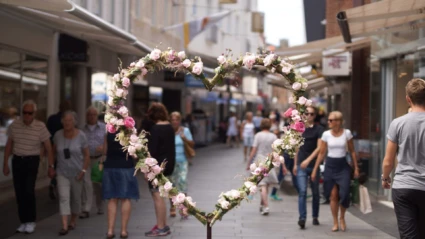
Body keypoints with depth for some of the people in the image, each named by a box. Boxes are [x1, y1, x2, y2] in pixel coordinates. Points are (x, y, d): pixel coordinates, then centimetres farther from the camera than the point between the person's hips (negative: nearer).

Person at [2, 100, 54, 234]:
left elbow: (48, 148, -2)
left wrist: (51, 167, -5)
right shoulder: (14, 125, 0)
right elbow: (8, 146, 10)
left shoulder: (40, 127, -8)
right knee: (19, 193, 4)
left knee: (29, 191, -14)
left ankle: (31, 222, 0)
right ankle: (23, 222, 13)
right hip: (17, 161, 3)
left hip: (32, 161, -3)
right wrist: (5, 164, 8)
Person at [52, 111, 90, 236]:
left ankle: (73, 221, 33)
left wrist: (83, 170, -11)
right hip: (62, 172, 0)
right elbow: (54, 151, 12)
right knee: (63, 197, -11)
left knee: (76, 198, 12)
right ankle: (65, 226, -17)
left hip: (76, 173, 0)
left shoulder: (81, 135, -7)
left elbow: (87, 155, -4)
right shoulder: (58, 135, -2)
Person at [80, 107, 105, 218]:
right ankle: (86, 209, -12)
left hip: (99, 160, 0)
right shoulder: (83, 129, 8)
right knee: (86, 183, -12)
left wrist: (103, 147, -16)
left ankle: (100, 208, 27)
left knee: (99, 184, 10)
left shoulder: (104, 128, 5)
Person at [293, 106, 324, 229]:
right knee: (302, 191, -10)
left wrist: (308, 160, -20)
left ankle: (315, 217, 21)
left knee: (315, 192, 8)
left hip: (314, 164, -1)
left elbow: (319, 148, -10)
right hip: (301, 165, 2)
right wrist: (295, 164, 15)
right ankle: (302, 218, -14)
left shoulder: (319, 129, -1)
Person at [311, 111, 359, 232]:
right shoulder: (326, 134, 0)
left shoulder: (347, 133, -2)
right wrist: (315, 170, 3)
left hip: (343, 165, -1)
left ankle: (342, 218, 17)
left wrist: (356, 167, 1)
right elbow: (321, 153, 5)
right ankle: (335, 222, 13)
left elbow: (352, 151, 4)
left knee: (344, 194, -10)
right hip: (330, 165, 1)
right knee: (333, 195, 0)